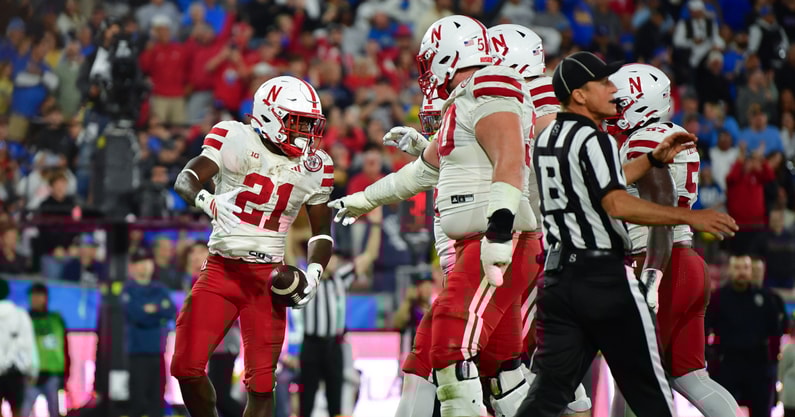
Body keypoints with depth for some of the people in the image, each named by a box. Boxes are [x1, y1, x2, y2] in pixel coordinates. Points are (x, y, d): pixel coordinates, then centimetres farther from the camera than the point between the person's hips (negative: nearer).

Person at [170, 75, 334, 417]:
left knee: (261, 385, -3)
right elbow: (186, 180, -14)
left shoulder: (314, 166, 6)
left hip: (267, 277, 2)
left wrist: (313, 272, -3)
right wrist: (208, 201, -36)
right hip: (221, 269, -2)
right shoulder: (236, 140, -5)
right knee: (187, 367, -10)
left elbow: (321, 231, 15)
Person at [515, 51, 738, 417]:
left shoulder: (546, 140, 15)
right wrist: (689, 217, -22)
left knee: (550, 387, 4)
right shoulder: (593, 140, -12)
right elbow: (617, 205, -23)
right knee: (646, 387, 3)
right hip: (603, 276, -8)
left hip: (557, 274, 8)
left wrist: (654, 159, 28)